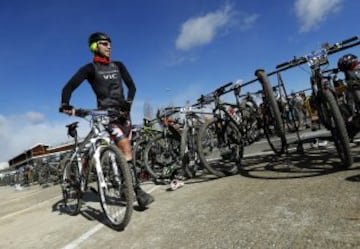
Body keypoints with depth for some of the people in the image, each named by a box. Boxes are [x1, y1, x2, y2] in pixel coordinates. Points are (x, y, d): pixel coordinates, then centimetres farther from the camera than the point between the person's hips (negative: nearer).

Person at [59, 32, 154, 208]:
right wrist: (65, 105, -27)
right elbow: (69, 87, -8)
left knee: (126, 150, 4)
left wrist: (128, 102, -11)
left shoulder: (118, 66, 12)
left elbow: (131, 85, 7)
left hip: (123, 112, 5)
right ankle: (137, 190, -19)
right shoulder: (90, 68, -2)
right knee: (125, 147, -21)